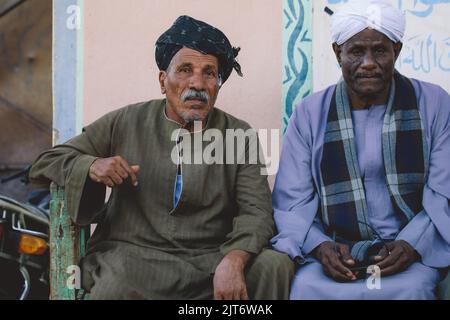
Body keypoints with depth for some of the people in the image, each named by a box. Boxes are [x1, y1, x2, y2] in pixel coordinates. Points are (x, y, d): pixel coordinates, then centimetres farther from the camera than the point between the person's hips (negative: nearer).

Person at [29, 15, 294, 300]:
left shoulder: (239, 136, 8)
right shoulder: (125, 124, 7)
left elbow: (257, 210, -2)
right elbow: (45, 163, 11)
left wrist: (233, 261, -23)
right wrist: (91, 166, -13)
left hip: (212, 257, 2)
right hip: (134, 255, -1)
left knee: (275, 265, -24)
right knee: (113, 288, -34)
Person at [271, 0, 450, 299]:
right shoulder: (310, 113, 5)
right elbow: (291, 199, 2)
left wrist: (412, 244, -16)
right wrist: (320, 246, -16)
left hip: (411, 250, 0)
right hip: (334, 251, 1)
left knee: (408, 289, -31)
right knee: (307, 287, -30)